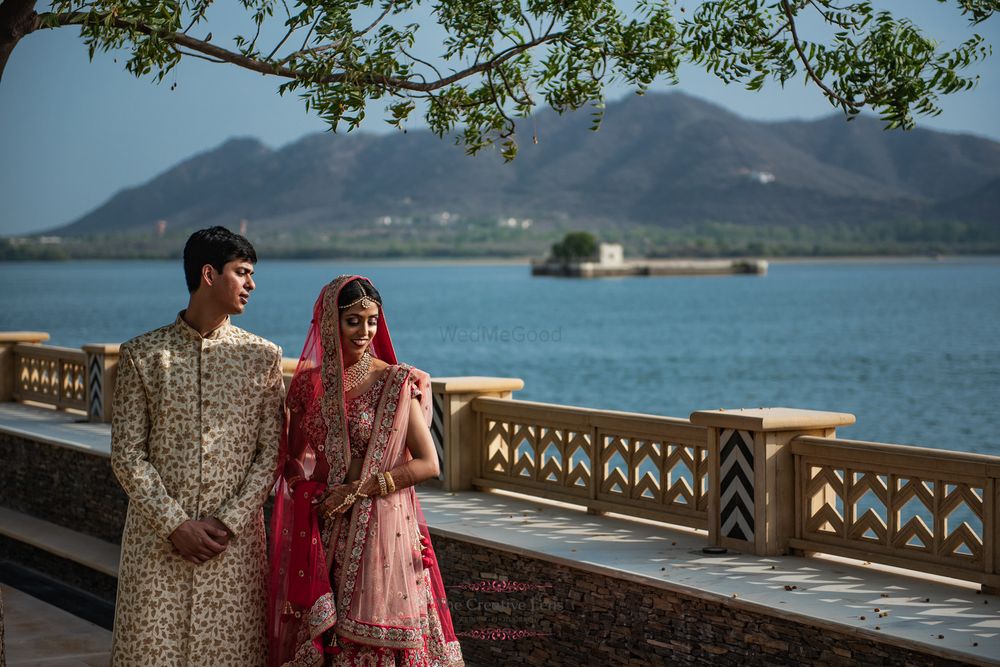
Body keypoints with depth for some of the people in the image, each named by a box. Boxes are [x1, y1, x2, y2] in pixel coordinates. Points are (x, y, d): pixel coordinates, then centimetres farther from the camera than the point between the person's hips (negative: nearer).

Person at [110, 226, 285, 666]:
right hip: (157, 539, -1)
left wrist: (229, 523, -9)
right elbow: (127, 454, -2)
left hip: (235, 540, 1)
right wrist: (175, 525, -11)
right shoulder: (143, 354, 1)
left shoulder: (263, 357, 6)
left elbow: (271, 452, 2)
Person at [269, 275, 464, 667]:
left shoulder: (397, 384, -5)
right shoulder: (309, 381, 5)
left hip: (380, 528, -3)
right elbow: (294, 461, 15)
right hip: (322, 537, 4)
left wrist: (360, 489, -14)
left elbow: (428, 464, -9)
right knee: (318, 634, 7)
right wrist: (317, 495, -5)